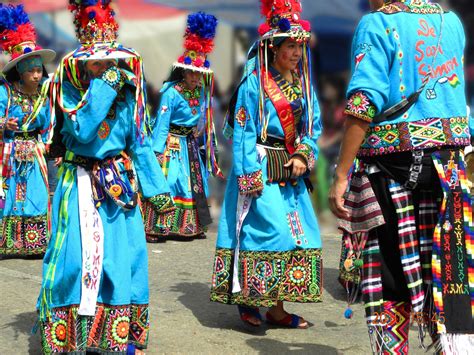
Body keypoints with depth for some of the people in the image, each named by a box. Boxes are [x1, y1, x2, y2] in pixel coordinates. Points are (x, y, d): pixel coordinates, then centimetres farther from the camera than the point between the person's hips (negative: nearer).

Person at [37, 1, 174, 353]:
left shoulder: (127, 94, 6)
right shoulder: (71, 91, -5)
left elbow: (140, 143, 11)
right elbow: (81, 129, -23)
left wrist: (156, 187, 9)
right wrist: (104, 86, -25)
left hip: (119, 186, 3)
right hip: (79, 187, -3)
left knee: (123, 257, 2)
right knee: (74, 259, -5)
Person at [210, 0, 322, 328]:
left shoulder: (302, 83, 12)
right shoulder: (254, 83, -8)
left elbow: (313, 125, 14)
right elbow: (243, 131, -10)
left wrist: (303, 154, -5)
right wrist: (250, 175, -15)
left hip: (291, 170, 7)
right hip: (261, 168, -7)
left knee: (299, 234, 5)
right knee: (272, 230, -13)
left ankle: (276, 307, 11)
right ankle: (248, 299, 1)